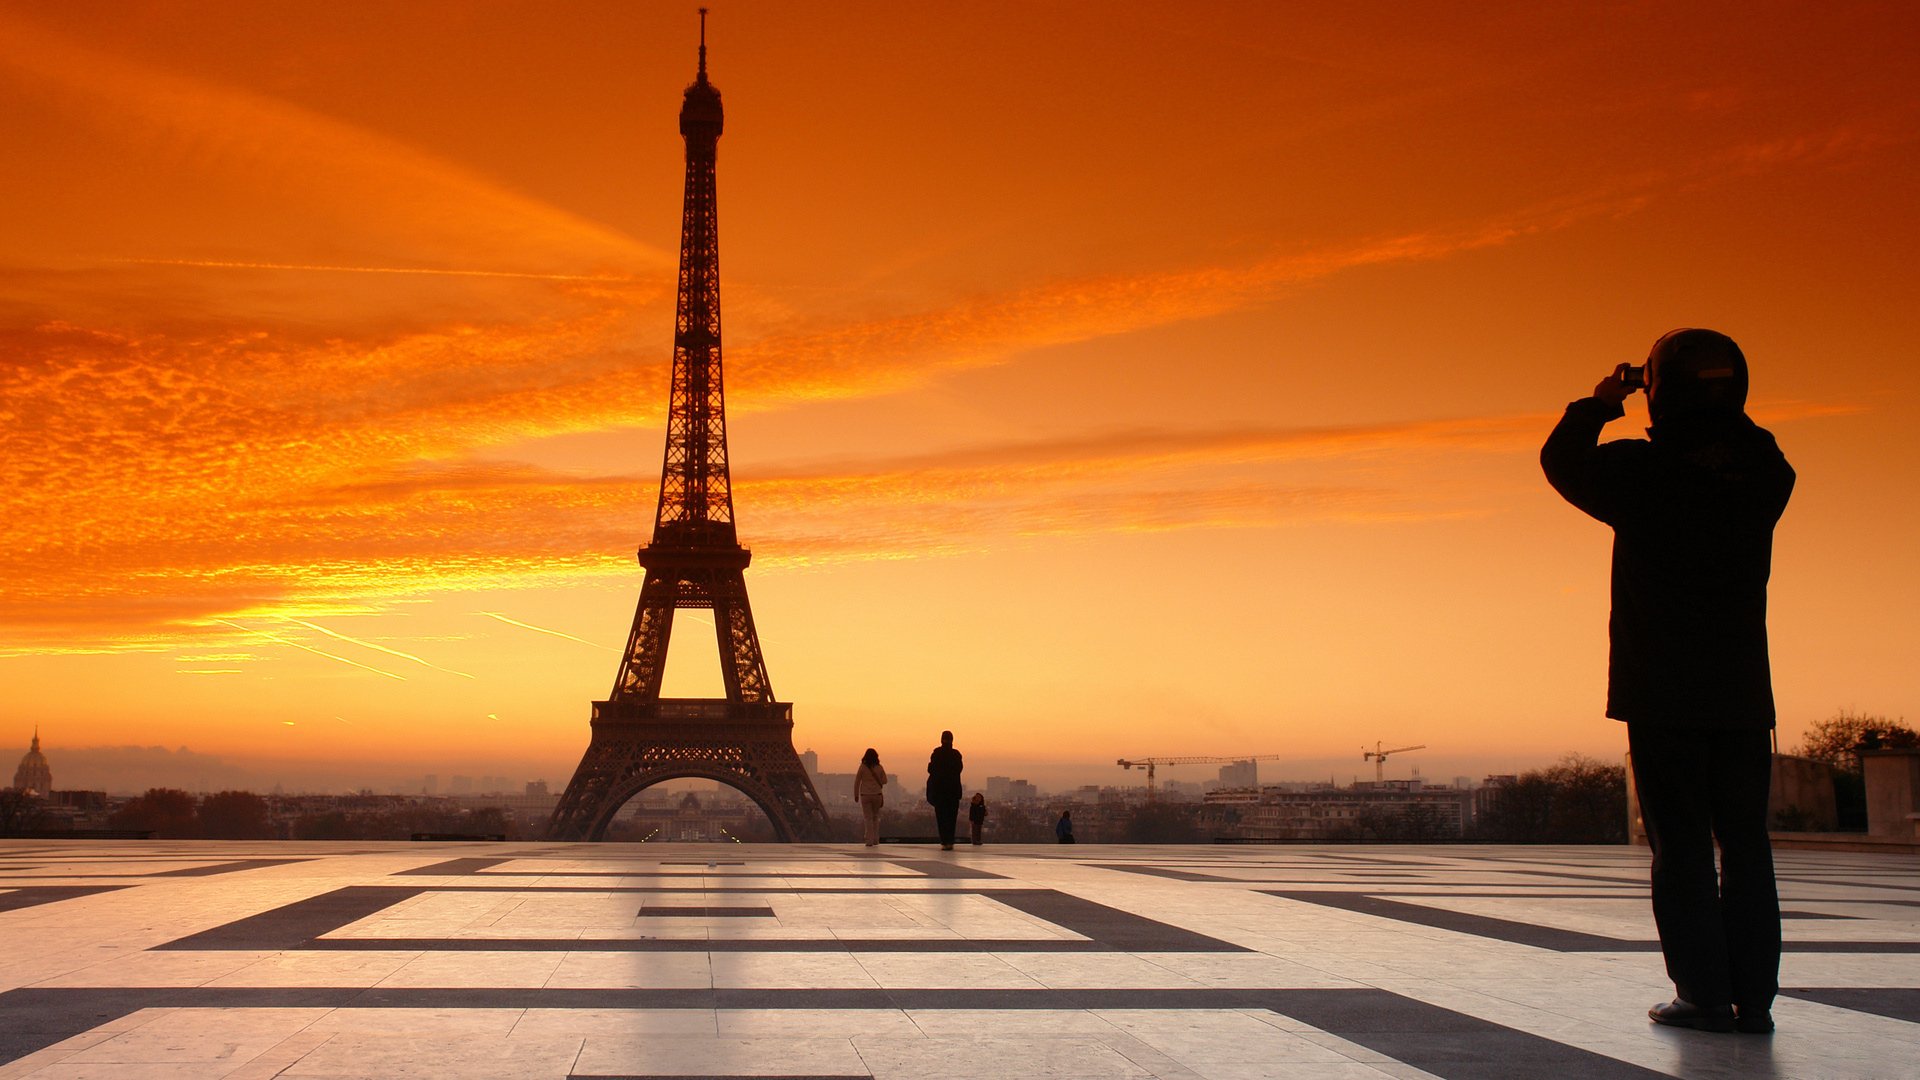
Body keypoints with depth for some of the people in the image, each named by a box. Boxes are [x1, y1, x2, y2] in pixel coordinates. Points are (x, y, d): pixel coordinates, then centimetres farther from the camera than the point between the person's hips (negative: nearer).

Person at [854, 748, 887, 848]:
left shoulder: (862, 767, -7)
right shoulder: (879, 768, -1)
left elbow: (857, 782, -6)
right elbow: (884, 781, 6)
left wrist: (856, 795, 4)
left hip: (865, 795, -2)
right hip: (877, 794, 2)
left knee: (868, 818, 1)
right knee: (875, 817, 17)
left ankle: (870, 841, -5)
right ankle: (876, 840, 16)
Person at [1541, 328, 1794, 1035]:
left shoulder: (1642, 472, -11)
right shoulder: (1765, 477, 0)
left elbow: (1560, 460, 7)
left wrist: (1598, 405, 18)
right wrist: (1720, 415, 19)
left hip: (1663, 697, -3)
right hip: (1745, 692, 4)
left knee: (1682, 848, 2)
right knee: (1745, 845, 8)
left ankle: (1704, 995, 1)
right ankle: (1753, 997, 8)